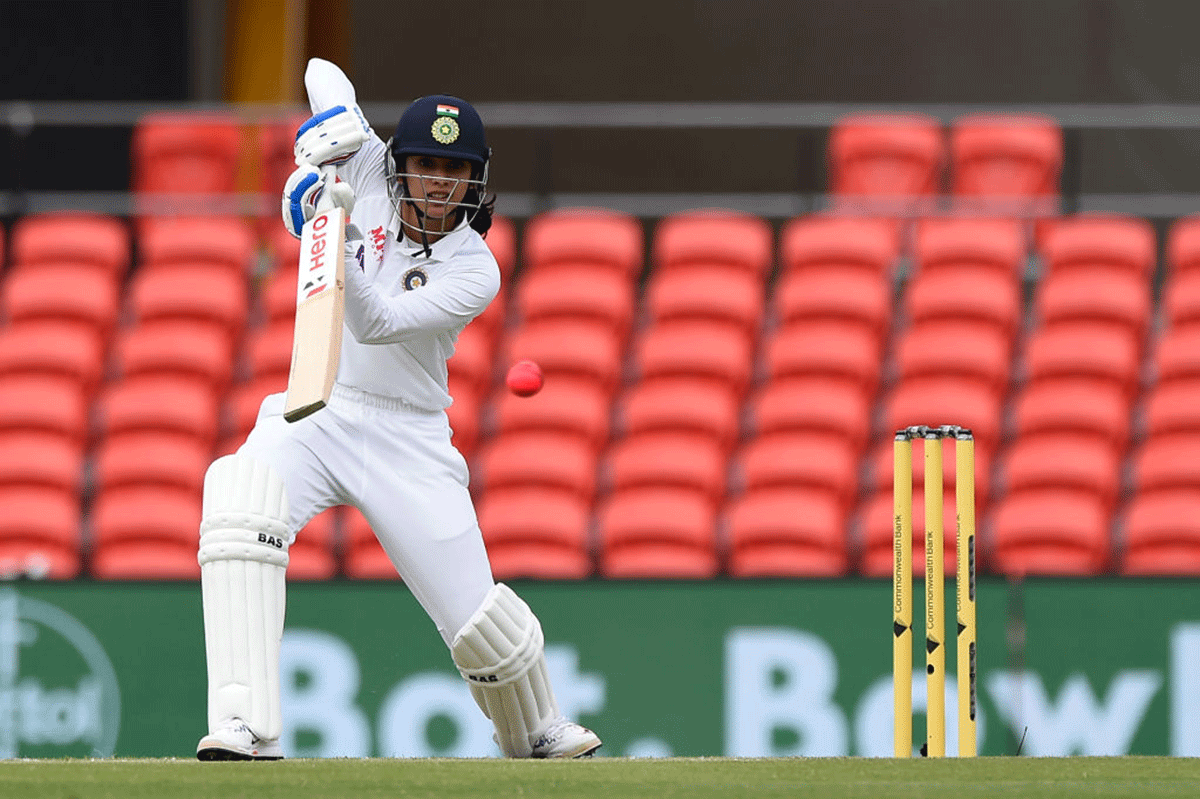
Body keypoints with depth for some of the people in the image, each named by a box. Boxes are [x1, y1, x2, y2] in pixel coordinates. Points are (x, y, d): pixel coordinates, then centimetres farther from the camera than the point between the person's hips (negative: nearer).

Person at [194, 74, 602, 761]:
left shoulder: (475, 272, -10)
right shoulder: (367, 170, -2)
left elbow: (376, 325, -25)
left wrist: (341, 244, -41)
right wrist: (312, 169, -3)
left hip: (408, 438, -1)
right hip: (313, 416, 2)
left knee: (479, 621, -5)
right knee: (239, 499, -33)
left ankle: (540, 733, 33)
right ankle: (245, 725, -40)